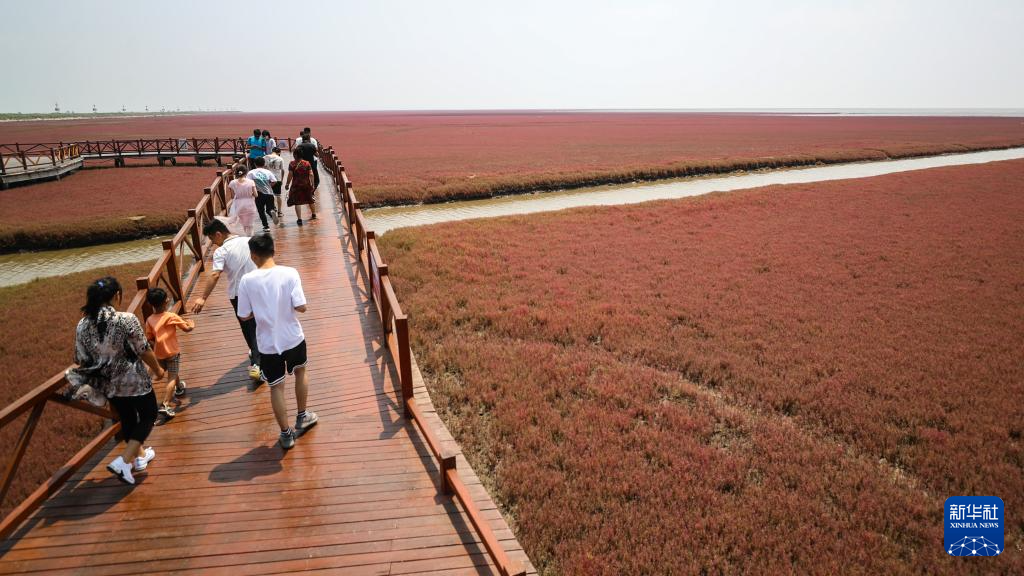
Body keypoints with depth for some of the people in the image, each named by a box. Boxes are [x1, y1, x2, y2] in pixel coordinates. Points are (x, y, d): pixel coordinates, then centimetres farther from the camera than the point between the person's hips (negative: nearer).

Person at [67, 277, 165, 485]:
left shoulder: (82, 325, -7)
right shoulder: (127, 319, -22)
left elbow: (81, 360, 0)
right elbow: (144, 351, -15)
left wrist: (97, 376, 18)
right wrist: (158, 369, 3)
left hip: (108, 384, 5)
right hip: (134, 380, -5)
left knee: (127, 419, 24)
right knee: (148, 416, 14)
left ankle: (140, 455, 42)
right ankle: (124, 462, 2)